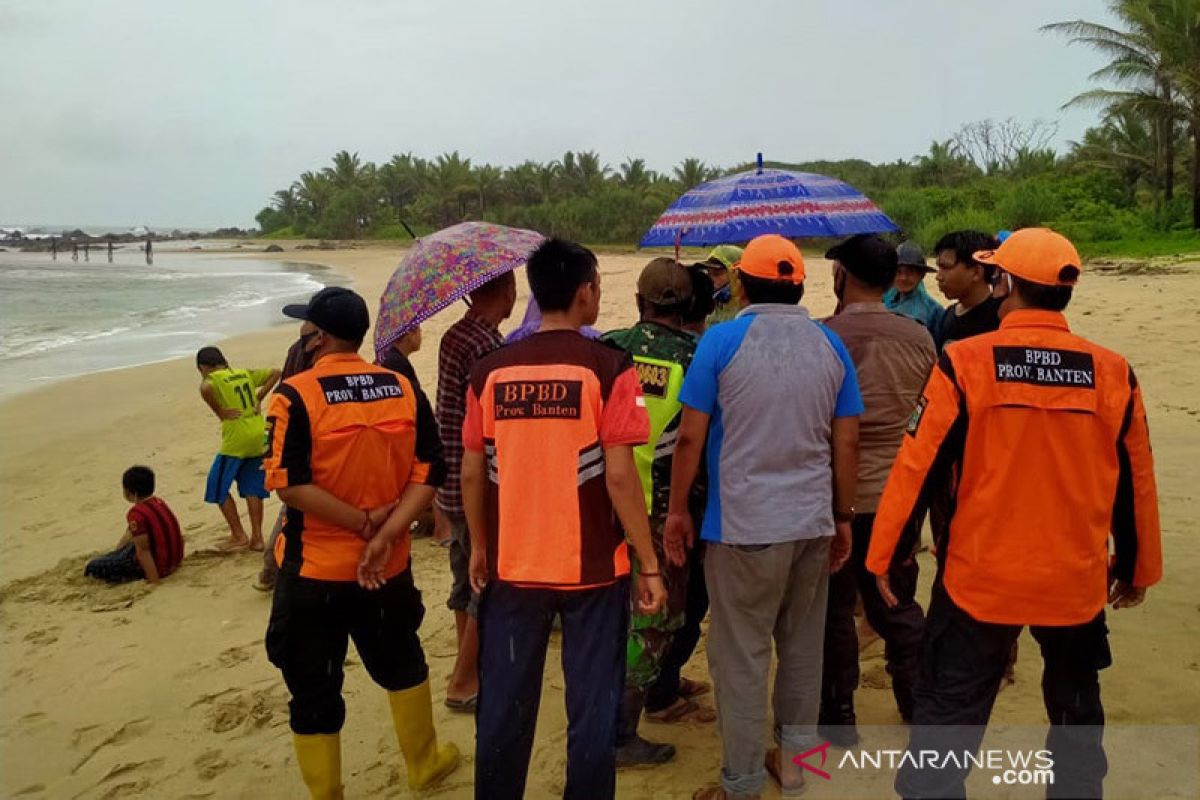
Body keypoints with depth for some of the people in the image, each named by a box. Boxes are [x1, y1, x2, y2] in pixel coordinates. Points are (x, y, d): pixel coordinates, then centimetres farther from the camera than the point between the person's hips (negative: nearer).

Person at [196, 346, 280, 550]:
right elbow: (275, 373, 15)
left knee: (219, 488, 8)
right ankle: (257, 538, 13)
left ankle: (239, 536, 8)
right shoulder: (245, 373, 12)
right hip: (259, 437, 6)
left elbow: (206, 388, -30)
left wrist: (219, 413, -15)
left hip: (236, 440, -6)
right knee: (252, 489, 14)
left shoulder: (214, 379, -6)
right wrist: (259, 398, 10)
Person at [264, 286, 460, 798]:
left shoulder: (296, 395, -14)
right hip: (388, 564, 4)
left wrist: (365, 521, -14)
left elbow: (291, 483, -21)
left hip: (313, 570, -4)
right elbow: (428, 475, -6)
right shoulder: (403, 389, -2)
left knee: (313, 690, 11)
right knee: (400, 664, 25)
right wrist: (384, 534, -13)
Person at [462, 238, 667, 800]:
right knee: (592, 707, 11)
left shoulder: (490, 371, -1)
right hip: (592, 567, -3)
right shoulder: (608, 368, -12)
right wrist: (649, 565, -7)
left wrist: (479, 547, 16)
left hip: (512, 565, 3)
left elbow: (471, 472, 2)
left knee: (504, 705, 16)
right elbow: (618, 475, -15)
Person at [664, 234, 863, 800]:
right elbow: (847, 443, 6)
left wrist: (678, 510, 2)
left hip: (744, 524, -4)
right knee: (803, 646, 18)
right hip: (814, 521, 5)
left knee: (741, 657, 5)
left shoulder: (722, 340, -7)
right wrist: (843, 518, 15)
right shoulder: (831, 345, 5)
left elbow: (690, 437, -9)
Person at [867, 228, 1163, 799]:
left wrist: (883, 554, -2)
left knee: (948, 715, 9)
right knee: (1076, 712, 24)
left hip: (980, 577, -3)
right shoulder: (1113, 374, -4)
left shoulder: (965, 363, -13)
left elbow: (917, 466, -12)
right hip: (1077, 581, 3)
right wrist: (1137, 568, 20)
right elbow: (1135, 484, 5)